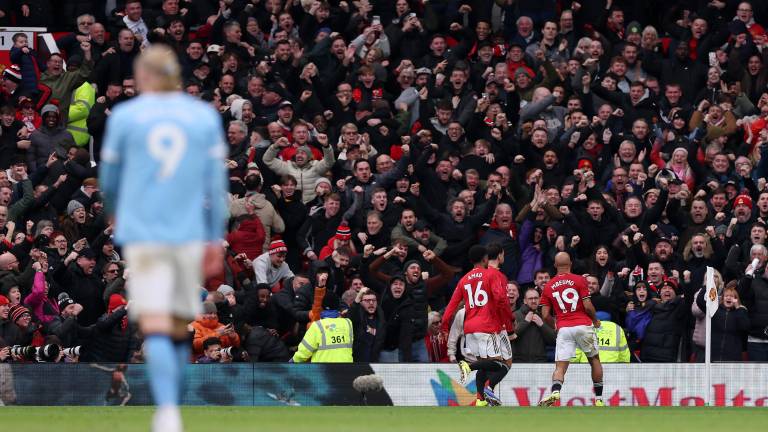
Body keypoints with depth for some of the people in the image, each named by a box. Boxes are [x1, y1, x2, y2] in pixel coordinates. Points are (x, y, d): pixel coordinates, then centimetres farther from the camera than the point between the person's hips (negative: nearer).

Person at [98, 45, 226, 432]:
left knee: (155, 330, -11)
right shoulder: (204, 116, 6)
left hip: (142, 236, -2)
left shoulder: (124, 116, 2)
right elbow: (216, 183, 4)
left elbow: (109, 180, 10)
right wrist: (216, 240, 7)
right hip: (189, 236, 2)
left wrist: (114, 213, 30)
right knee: (179, 331, 13)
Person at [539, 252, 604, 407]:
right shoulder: (579, 280, -1)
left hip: (563, 329, 1)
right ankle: (599, 399, 18)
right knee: (594, 360, 18)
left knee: (560, 367, -2)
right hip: (583, 325, -1)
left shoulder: (548, 286, 8)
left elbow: (545, 316, 5)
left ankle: (555, 392, -30)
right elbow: (588, 306, -7)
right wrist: (595, 320, 12)